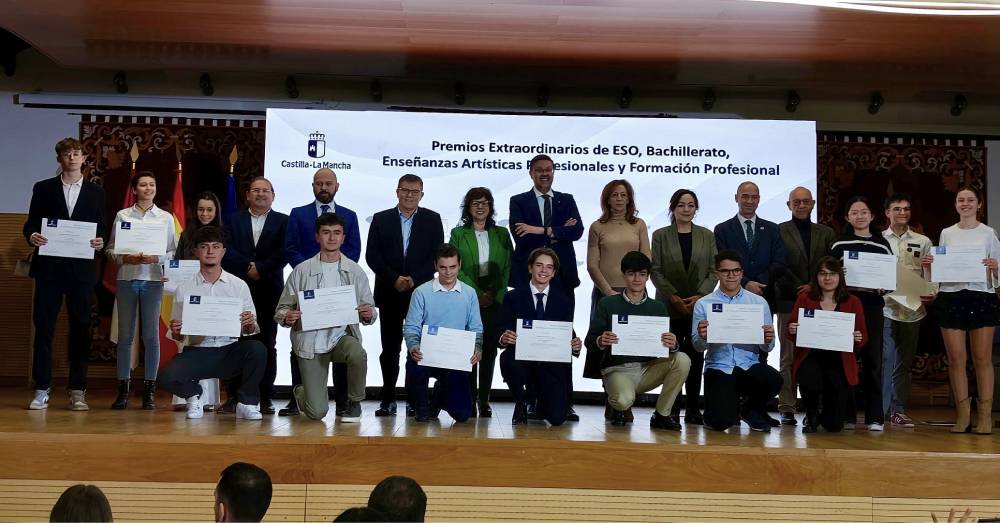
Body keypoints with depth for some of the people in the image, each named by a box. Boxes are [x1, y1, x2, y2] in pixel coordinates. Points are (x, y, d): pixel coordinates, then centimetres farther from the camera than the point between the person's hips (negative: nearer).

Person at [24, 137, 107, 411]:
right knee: (44, 327, 0)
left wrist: (100, 242, -11)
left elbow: (102, 228, 10)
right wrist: (31, 235, -14)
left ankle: (78, 391, 7)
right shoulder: (43, 188, 9)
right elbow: (31, 223, 8)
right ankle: (41, 390, 6)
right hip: (48, 267, 0)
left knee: (80, 328, 2)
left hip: (81, 268, 0)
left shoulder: (95, 192, 11)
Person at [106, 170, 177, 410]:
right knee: (125, 335, 2)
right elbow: (111, 248, 7)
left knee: (151, 335, -2)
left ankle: (149, 390, 5)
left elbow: (173, 251, 6)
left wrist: (156, 258, -12)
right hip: (126, 278, 0)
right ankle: (123, 389, 7)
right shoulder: (122, 215, 8)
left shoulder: (166, 217, 8)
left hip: (153, 280, 0)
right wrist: (126, 258, -11)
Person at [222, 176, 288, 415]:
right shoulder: (234, 220, 14)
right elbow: (227, 250, 2)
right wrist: (247, 266, -11)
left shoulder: (283, 221, 9)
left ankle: (265, 398, 3)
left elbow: (283, 252, -3)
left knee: (267, 344, -1)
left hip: (269, 290, -1)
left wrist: (260, 268, -11)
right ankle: (235, 396, 3)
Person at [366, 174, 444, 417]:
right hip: (389, 294, 1)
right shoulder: (381, 219, 8)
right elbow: (372, 256, 1)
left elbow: (437, 256, 0)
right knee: (389, 348, 4)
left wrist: (414, 279, -11)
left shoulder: (432, 220, 6)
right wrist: (394, 279, -10)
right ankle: (388, 399, 10)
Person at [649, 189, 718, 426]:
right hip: (669, 307, -1)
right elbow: (655, 271, 0)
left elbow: (714, 271, 5)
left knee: (696, 357, 0)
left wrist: (700, 296, -10)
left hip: (699, 306, 1)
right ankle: (672, 408, 4)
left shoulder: (707, 236, 10)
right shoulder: (660, 235, 5)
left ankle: (693, 408, 7)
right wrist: (673, 297, -10)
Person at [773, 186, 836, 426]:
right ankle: (787, 408, 1)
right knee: (788, 358, -1)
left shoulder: (826, 233, 16)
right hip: (789, 302, -2)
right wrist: (799, 288, -10)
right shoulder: (779, 231, 7)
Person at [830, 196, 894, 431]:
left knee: (873, 359, 1)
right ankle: (846, 414, 7)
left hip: (872, 306, 1)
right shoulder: (839, 245, 7)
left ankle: (874, 416, 7)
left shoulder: (882, 244, 10)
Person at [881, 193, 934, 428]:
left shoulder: (923, 242, 11)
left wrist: (931, 294, -11)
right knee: (884, 359, -11)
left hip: (913, 309, 3)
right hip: (885, 307, -3)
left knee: (904, 362, 9)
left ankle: (898, 410, 16)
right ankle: (879, 409, -7)